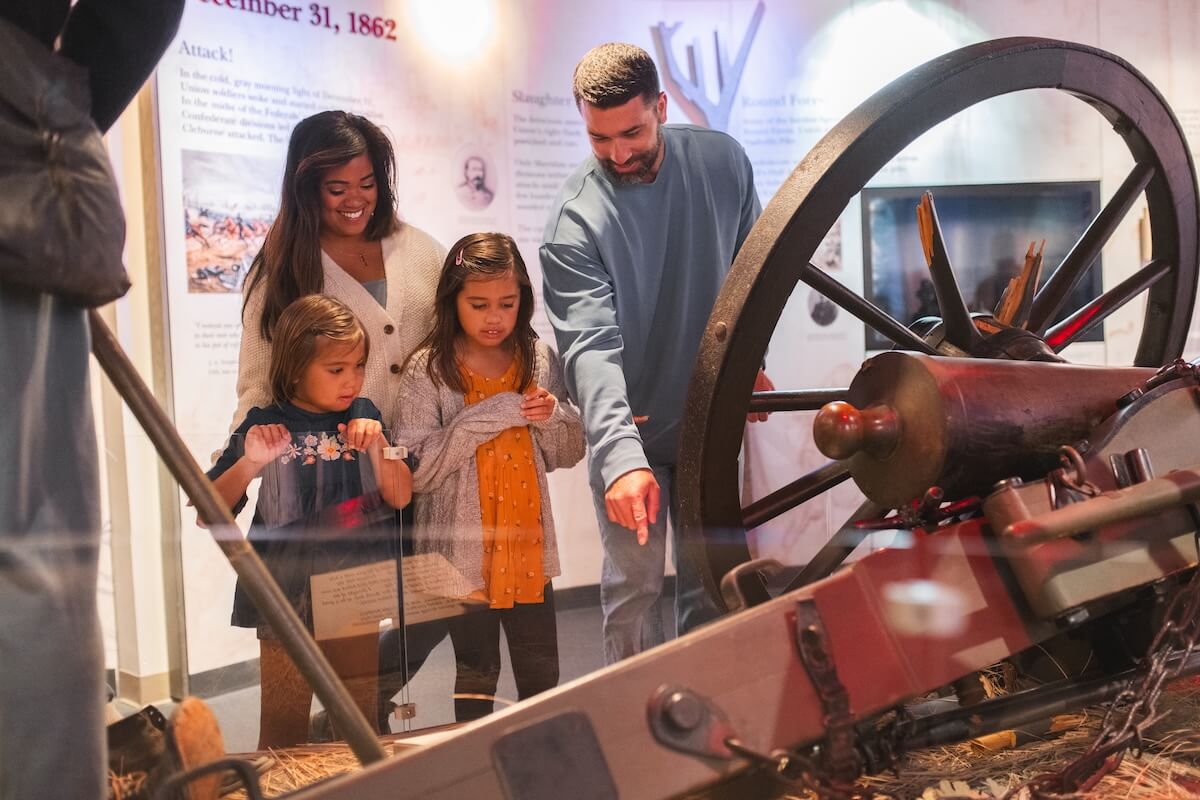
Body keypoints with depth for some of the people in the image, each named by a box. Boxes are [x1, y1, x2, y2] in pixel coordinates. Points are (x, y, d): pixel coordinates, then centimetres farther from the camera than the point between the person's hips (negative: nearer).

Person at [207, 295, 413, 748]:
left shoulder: (363, 417, 4)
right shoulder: (265, 426, -6)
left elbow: (400, 497, 1)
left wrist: (377, 448, -15)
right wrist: (248, 464, -24)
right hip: (288, 601, -3)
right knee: (283, 733, 9)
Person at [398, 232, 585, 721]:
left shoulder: (539, 360, 3)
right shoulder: (429, 371, -9)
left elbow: (569, 454, 10)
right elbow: (416, 471, -16)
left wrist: (552, 416, -11)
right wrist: (483, 418, -21)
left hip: (528, 543, 4)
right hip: (464, 551, -3)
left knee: (542, 675, 13)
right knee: (476, 675, 11)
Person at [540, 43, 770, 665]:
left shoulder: (722, 161, -6)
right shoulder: (574, 221, -20)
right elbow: (591, 349, -30)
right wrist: (622, 458, -42)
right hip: (629, 429, -3)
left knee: (713, 581, 13)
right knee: (633, 589, 1)